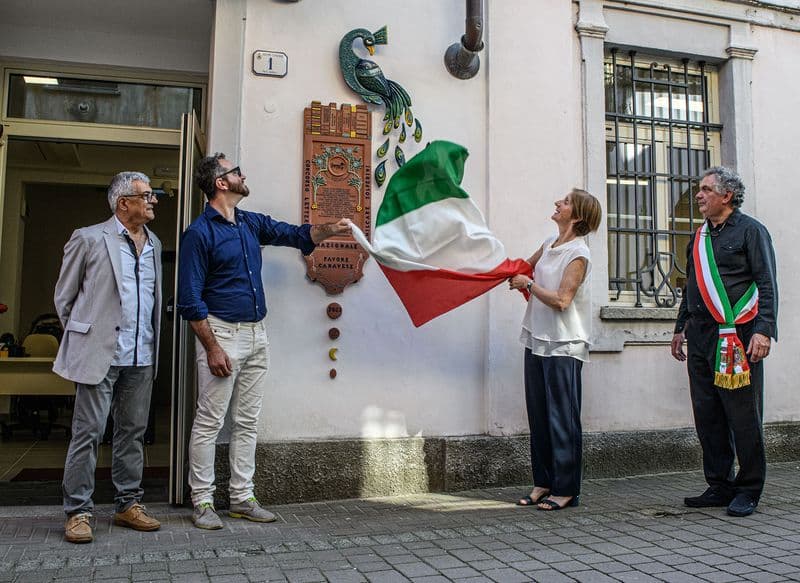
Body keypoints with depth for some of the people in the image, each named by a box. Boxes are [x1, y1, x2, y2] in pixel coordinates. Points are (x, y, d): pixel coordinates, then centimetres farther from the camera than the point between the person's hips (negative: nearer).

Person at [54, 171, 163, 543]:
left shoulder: (154, 244, 13)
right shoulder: (89, 239, -3)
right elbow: (64, 296, 5)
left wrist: (151, 342, 15)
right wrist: (83, 337, 8)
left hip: (142, 357, 5)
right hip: (100, 354, -5)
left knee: (133, 432, 10)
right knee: (88, 433, 0)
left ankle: (129, 504, 20)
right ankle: (78, 511, 10)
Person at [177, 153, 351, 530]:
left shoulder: (251, 224, 12)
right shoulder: (199, 233, -9)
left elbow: (294, 235, 18)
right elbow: (190, 299, -12)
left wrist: (329, 230, -1)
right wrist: (212, 349, -16)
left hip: (256, 333, 7)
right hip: (222, 333, -7)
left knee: (247, 422, 10)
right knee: (209, 422, -1)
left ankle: (242, 498, 19)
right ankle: (202, 502, 10)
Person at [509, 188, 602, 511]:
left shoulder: (578, 254, -12)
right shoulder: (550, 243, 11)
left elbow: (561, 301, -18)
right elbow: (527, 266, 30)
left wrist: (528, 284, -8)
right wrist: (516, 276, 11)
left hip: (563, 346, -8)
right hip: (538, 339, 8)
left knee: (562, 418, -2)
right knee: (538, 416, 11)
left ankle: (566, 489, 7)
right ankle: (543, 483, 21)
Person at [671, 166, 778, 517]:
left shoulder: (750, 231, 0)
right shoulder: (699, 237, 20)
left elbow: (767, 284, -6)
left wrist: (763, 330, -16)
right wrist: (681, 328, 23)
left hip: (737, 337, -7)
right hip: (701, 338, 7)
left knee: (743, 416, -1)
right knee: (707, 416, 8)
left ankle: (749, 490, 11)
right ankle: (719, 486, 18)